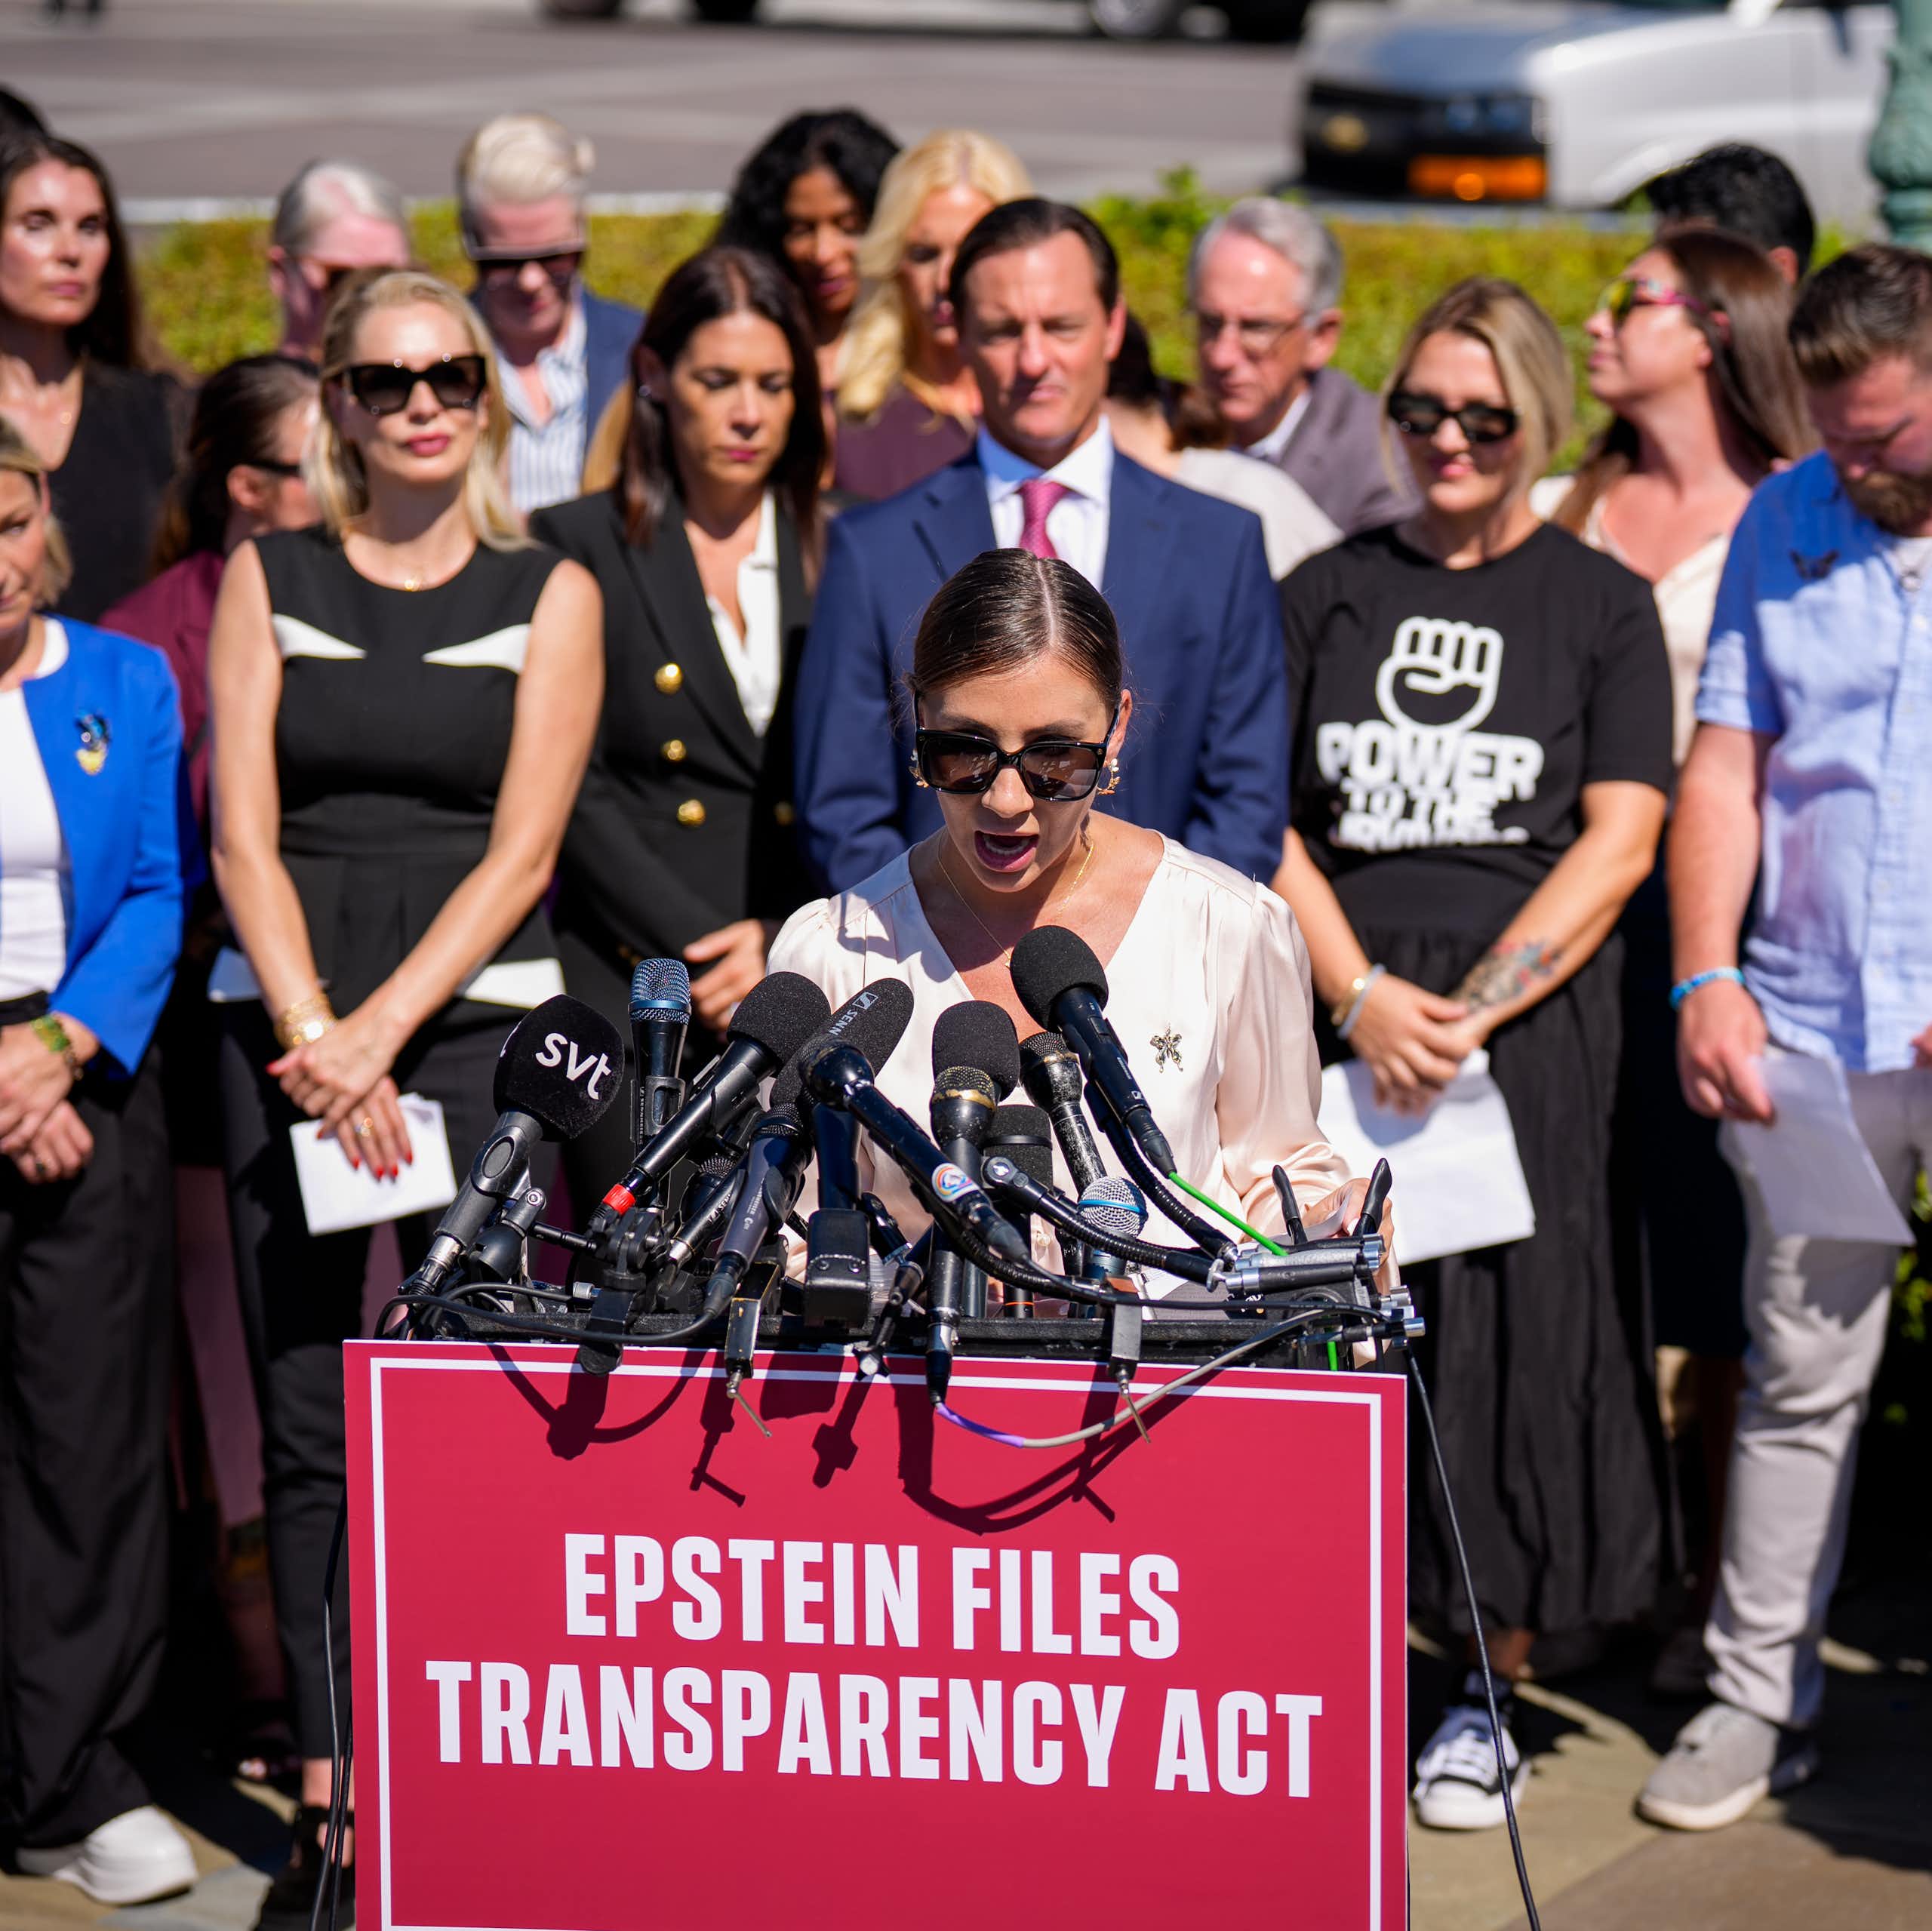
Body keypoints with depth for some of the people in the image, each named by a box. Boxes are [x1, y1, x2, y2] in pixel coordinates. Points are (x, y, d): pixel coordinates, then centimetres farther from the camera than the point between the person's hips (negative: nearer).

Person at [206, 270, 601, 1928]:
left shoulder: (549, 594, 6)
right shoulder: (269, 579, 10)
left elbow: (523, 850, -1)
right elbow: (243, 831, 3)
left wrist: (383, 1028, -11)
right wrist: (313, 1038, -9)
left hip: (476, 1017, -1)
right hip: (288, 1020, 2)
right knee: (307, 1416, -1)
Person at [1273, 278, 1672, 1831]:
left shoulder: (1602, 607, 7)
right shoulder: (1331, 593, 13)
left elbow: (1618, 843, -1)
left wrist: (1470, 1010, -12)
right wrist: (1360, 995, -9)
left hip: (1528, 1018, -2)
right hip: (1335, 1011, 2)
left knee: (1511, 1331, -4)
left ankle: (1490, 1691, 5)